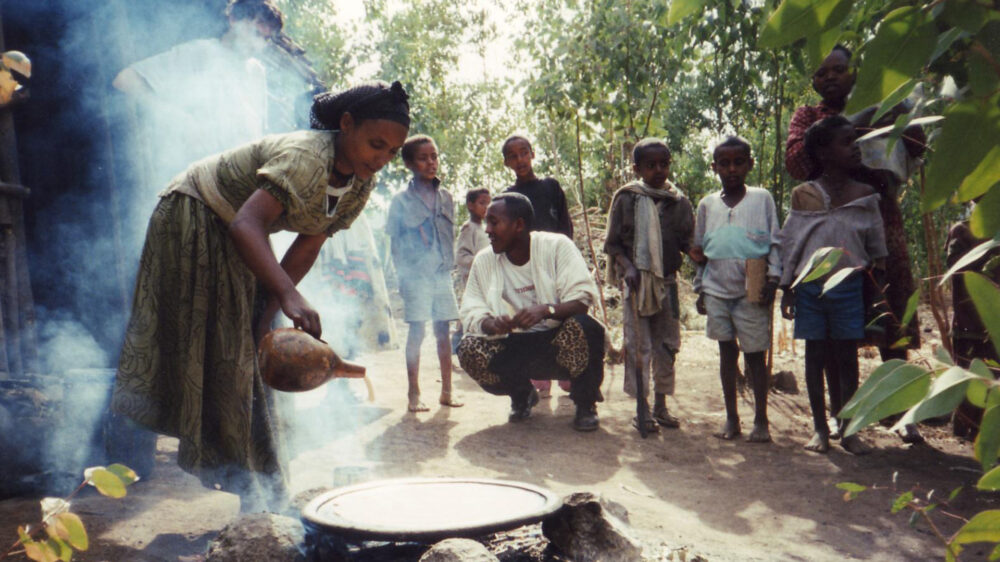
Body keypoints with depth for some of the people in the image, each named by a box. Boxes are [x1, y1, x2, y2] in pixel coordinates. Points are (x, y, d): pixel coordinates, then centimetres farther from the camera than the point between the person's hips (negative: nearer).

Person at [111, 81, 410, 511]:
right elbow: (246, 225, -46)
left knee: (246, 357, 8)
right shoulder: (306, 157, -36)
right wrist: (289, 296, -57)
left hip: (237, 248, 8)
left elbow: (308, 246, -4)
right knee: (193, 343, -11)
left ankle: (257, 491, 15)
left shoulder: (361, 186, -10)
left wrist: (271, 310, -9)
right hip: (191, 218, -8)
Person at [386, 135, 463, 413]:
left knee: (443, 331, 7)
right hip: (416, 276, -4)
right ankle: (413, 394, 5)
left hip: (442, 275, 4)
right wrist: (403, 276, -7)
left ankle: (446, 391, 15)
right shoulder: (402, 200, -2)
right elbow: (396, 242, -1)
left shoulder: (446, 197, 10)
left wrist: (450, 266, 9)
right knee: (416, 331, -2)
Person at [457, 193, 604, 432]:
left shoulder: (556, 246, -11)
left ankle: (585, 405, -8)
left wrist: (546, 310, -39)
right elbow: (471, 313, -5)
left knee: (582, 327, -36)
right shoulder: (483, 261, -1)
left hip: (560, 341, -3)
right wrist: (490, 323, -30)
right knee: (468, 349, -22)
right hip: (517, 346, 3)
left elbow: (584, 296, -20)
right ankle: (521, 394, 9)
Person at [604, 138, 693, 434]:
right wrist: (627, 266, -17)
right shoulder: (627, 199, -2)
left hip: (667, 279, 4)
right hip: (638, 280, -3)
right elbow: (613, 242, -1)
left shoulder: (678, 202, 6)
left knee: (667, 344, 9)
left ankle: (660, 406, 22)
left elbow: (687, 242, 7)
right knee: (639, 345, -1)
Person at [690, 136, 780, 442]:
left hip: (751, 291, -3)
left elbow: (774, 244, 3)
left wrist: (772, 279, -7)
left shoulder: (762, 198, 3)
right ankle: (731, 417, 17)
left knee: (755, 353, 2)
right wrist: (700, 289, 12)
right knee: (726, 351, 8)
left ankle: (761, 420, 12)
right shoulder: (707, 204, 10)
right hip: (717, 290, 3)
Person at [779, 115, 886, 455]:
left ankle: (847, 430, 15)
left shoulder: (864, 195, 4)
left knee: (847, 358, 4)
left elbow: (876, 247, 10)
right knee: (816, 357, 6)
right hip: (810, 287, -1)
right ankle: (820, 428, 17)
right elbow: (790, 246, 4)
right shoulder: (803, 195, 0)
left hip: (848, 287, 1)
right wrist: (786, 290, 2)